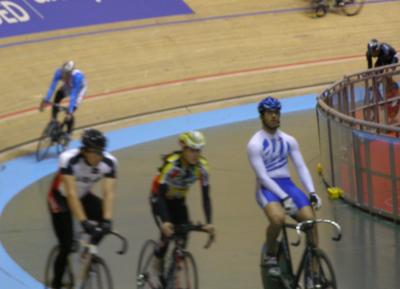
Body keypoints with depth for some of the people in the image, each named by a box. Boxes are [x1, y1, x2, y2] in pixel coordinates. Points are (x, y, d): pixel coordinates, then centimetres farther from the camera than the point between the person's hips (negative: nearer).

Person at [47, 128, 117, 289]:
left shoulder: (109, 162, -24)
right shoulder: (69, 159, -34)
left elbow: (109, 193, -29)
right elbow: (71, 193, -39)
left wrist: (107, 220, -44)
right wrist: (84, 221, -46)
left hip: (84, 196, 4)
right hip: (61, 197, -4)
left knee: (103, 223, -24)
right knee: (66, 245, -10)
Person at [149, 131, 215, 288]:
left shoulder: (201, 166, -21)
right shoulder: (172, 163, -34)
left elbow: (206, 196, -18)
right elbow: (161, 194, -36)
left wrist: (209, 222, -29)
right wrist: (164, 221, -45)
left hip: (178, 200, 5)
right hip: (159, 198, -4)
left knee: (184, 235, -10)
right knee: (168, 232, -21)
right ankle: (156, 271, -6)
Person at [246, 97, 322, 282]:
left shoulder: (288, 141, 8)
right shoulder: (255, 144, -8)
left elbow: (301, 167, 5)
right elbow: (263, 176, -14)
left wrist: (311, 192, -10)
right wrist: (284, 198, -23)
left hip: (287, 184, 5)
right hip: (267, 188, -5)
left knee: (311, 219, -19)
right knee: (278, 218, -36)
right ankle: (270, 257, -8)